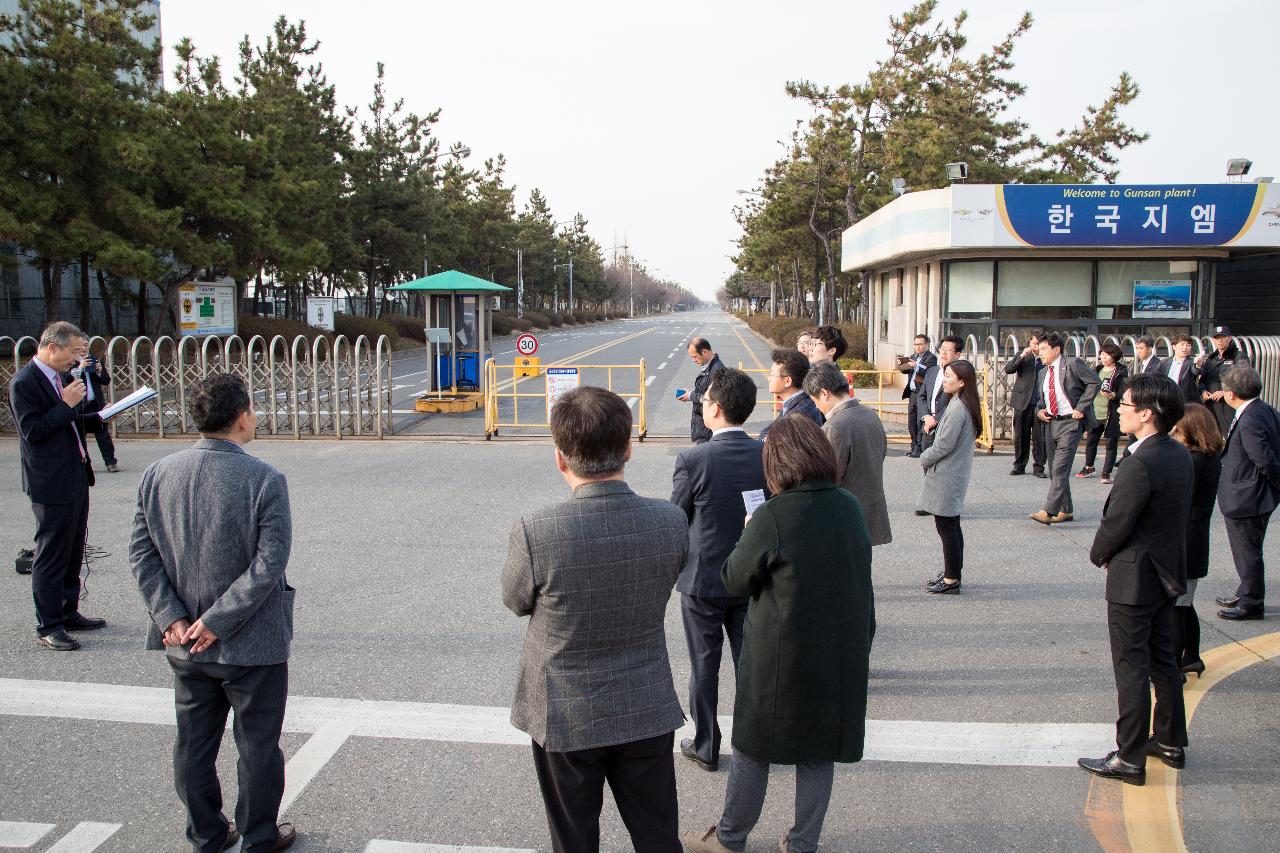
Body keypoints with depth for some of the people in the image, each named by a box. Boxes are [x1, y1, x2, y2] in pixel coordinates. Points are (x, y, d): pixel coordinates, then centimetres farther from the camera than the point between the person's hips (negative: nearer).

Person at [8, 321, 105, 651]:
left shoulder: (58, 377, 13)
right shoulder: (23, 383, -15)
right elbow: (32, 431, -21)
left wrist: (94, 417, 8)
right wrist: (66, 404, -20)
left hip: (76, 477, 9)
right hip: (51, 483, -9)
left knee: (73, 551, 17)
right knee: (51, 555, -1)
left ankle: (68, 613, 29)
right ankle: (48, 626, 9)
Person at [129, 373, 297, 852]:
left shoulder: (157, 475, -3)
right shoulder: (264, 480, -19)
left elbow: (140, 553, -2)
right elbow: (269, 563, -22)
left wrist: (172, 618, -4)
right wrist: (216, 621, -15)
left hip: (184, 647, 5)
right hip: (251, 645, -5)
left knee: (194, 742, 19)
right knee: (258, 746, 13)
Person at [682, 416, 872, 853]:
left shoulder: (772, 518, -22)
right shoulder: (851, 508, -4)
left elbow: (735, 579, -10)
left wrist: (748, 533, 7)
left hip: (781, 655, -5)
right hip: (841, 653, 5)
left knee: (754, 745, 14)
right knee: (819, 750, 18)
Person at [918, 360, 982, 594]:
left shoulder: (957, 409, -21)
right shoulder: (966, 406, 10)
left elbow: (944, 445, -21)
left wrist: (924, 459, -6)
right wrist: (928, 457, 10)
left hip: (946, 476, -10)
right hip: (955, 474, 10)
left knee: (946, 527, -3)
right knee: (951, 526, 17)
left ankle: (951, 580, 3)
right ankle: (952, 572, 26)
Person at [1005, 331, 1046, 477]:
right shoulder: (1023, 357, 7)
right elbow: (1008, 369, -7)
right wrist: (1021, 356, -18)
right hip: (1022, 402, 1)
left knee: (1040, 437, -2)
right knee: (1020, 436, 7)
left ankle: (1038, 467, 7)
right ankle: (1019, 466, 17)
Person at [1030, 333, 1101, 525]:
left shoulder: (1072, 364, -8)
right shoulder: (1044, 372, 14)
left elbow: (1095, 382, -12)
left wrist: (1080, 408, -15)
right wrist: (1039, 410, 5)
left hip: (1070, 423, -8)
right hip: (1050, 423, 8)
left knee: (1060, 469, -14)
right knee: (1055, 470, 11)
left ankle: (1049, 511, -17)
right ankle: (1066, 510, 23)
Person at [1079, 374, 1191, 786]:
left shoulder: (1140, 463, -25)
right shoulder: (1180, 455, 3)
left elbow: (1115, 523, -21)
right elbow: (1171, 515, 10)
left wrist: (1099, 555, -1)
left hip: (1133, 580, -9)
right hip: (1168, 573, 9)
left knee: (1131, 668, 0)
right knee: (1162, 659, 20)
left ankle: (1129, 759, 8)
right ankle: (1171, 743, 33)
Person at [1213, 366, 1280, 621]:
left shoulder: (1249, 422, -28)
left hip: (1245, 500, -10)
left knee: (1247, 554, 5)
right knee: (1248, 552, 23)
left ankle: (1251, 604, 19)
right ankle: (1246, 594, 37)